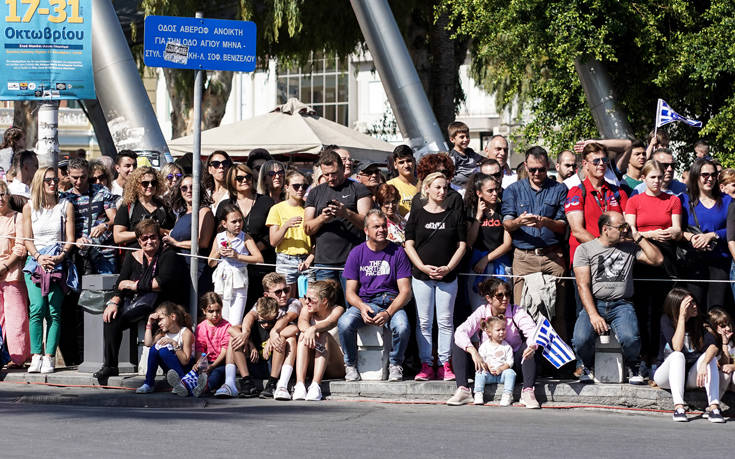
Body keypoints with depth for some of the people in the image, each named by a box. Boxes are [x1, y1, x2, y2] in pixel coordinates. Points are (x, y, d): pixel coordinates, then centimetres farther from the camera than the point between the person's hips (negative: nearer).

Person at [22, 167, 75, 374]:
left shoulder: (65, 206, 7)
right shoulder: (29, 207, 9)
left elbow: (70, 238, 5)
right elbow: (27, 239, 7)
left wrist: (61, 256, -12)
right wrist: (39, 257, -10)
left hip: (58, 263, 0)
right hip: (35, 262, 0)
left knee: (54, 310, -10)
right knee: (37, 308, -13)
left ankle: (49, 357, -10)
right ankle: (36, 356, -12)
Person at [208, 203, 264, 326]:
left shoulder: (245, 238, -3)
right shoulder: (219, 238, 6)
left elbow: (259, 258, -14)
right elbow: (211, 263, 12)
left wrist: (238, 256, -19)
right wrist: (219, 253, -8)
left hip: (238, 282, -3)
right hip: (221, 282, 3)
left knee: (235, 324, -8)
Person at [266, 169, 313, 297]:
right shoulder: (277, 209, 4)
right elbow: (273, 242, -1)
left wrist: (310, 259, -8)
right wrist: (286, 226, -17)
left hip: (306, 260, 2)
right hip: (286, 261, -2)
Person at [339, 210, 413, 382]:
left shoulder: (397, 252, 2)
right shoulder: (357, 253, 5)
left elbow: (405, 292, -2)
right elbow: (350, 292, 4)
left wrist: (388, 312, -19)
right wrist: (362, 307, -19)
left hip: (392, 303, -1)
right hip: (363, 302, 1)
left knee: (402, 327, -34)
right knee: (344, 323, -32)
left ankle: (395, 364, -6)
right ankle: (351, 365, -8)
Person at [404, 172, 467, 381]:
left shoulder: (455, 215, 8)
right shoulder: (417, 214, 6)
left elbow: (462, 245, 6)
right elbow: (409, 244, 3)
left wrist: (448, 268, -7)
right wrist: (423, 267, -10)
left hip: (447, 276, 1)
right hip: (422, 275, -1)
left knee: (446, 321, 0)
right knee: (424, 322, 0)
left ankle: (444, 365, 3)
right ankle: (426, 365, 2)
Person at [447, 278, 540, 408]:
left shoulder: (517, 312, -9)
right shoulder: (482, 312, -7)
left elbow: (533, 333, -23)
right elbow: (460, 332, -20)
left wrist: (532, 346, -48)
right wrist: (473, 352, -38)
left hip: (512, 363, -1)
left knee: (528, 347, -29)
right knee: (458, 345, -17)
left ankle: (528, 392, -38)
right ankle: (463, 391, -26)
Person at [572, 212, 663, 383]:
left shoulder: (630, 247, 15)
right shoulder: (585, 249, 6)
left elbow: (657, 259, 6)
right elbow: (583, 285, -2)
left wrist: (638, 237, 4)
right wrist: (593, 315, -15)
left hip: (621, 305, 1)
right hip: (593, 304, -1)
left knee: (630, 338, -31)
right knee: (581, 340, -29)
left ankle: (633, 366, 5)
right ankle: (588, 366, 8)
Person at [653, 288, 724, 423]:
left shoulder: (699, 322, -4)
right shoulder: (667, 320, -11)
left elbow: (714, 345, -21)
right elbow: (677, 347, -26)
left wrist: (704, 364, -41)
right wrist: (682, 316, -27)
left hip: (689, 377, 3)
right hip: (666, 375, -3)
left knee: (709, 356, -23)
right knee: (678, 356, -33)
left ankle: (714, 407, -37)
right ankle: (678, 408, -44)